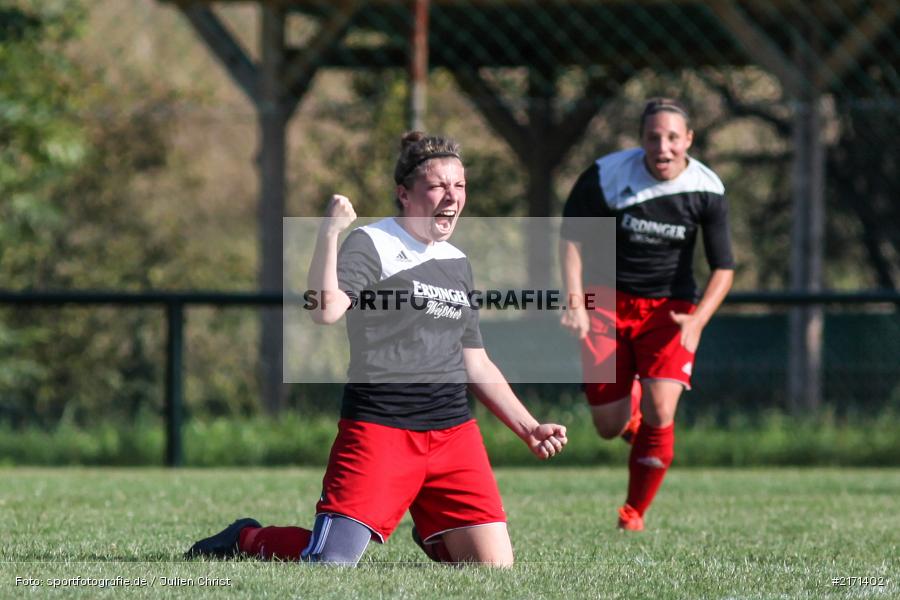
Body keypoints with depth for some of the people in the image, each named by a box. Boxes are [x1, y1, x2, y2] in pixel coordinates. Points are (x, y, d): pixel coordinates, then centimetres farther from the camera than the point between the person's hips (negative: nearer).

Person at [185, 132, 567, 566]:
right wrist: (330, 231, -27)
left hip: (454, 432, 6)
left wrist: (528, 428, 18)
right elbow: (324, 310, -23)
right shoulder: (371, 245, -4)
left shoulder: (458, 264, 17)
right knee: (331, 562, -16)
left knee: (496, 569, -6)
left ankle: (431, 534, 29)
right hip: (379, 428, -6)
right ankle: (246, 539, 16)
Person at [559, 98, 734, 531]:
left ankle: (634, 512, 4)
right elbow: (571, 236, -1)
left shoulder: (708, 190, -10)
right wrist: (575, 302, -11)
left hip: (670, 308, 0)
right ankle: (629, 402, 37)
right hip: (609, 300, 0)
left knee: (660, 415, -17)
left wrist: (697, 319, -21)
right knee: (609, 428, -2)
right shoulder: (607, 175, -13)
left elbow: (723, 268, -4)